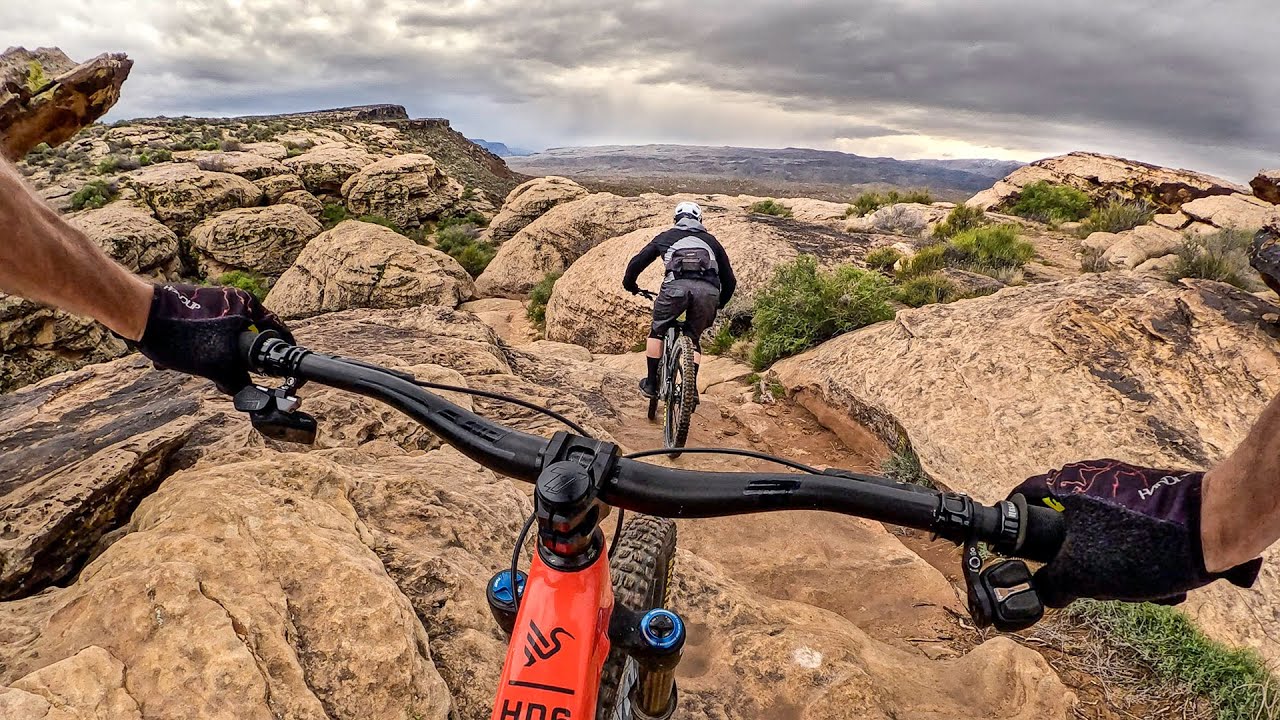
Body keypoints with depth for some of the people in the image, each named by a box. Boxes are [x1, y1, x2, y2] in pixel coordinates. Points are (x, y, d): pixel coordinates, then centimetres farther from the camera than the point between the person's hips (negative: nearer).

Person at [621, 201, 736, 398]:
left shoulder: (666, 236, 28)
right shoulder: (710, 240, 32)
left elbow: (637, 262, 22)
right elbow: (729, 279, 31)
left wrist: (630, 284, 40)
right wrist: (719, 303, 45)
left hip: (677, 286, -2)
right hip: (708, 290, 2)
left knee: (657, 331, 20)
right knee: (694, 339, 22)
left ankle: (651, 383, 20)